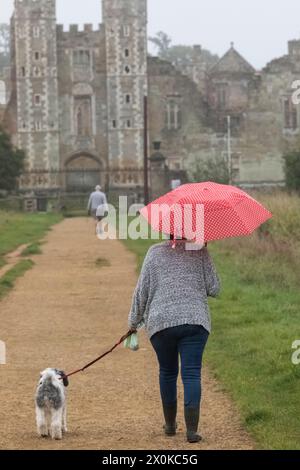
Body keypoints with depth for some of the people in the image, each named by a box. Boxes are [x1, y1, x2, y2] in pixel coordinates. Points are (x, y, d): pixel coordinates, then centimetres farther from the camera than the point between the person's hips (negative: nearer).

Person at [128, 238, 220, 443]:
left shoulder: (155, 252, 5)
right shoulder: (200, 251, 2)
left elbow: (142, 291, 6)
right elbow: (214, 289, 2)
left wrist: (134, 322, 16)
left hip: (161, 322, 1)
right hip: (195, 320, -1)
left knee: (167, 372, 17)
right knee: (192, 374, -3)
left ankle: (170, 424, 27)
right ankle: (192, 429, -13)